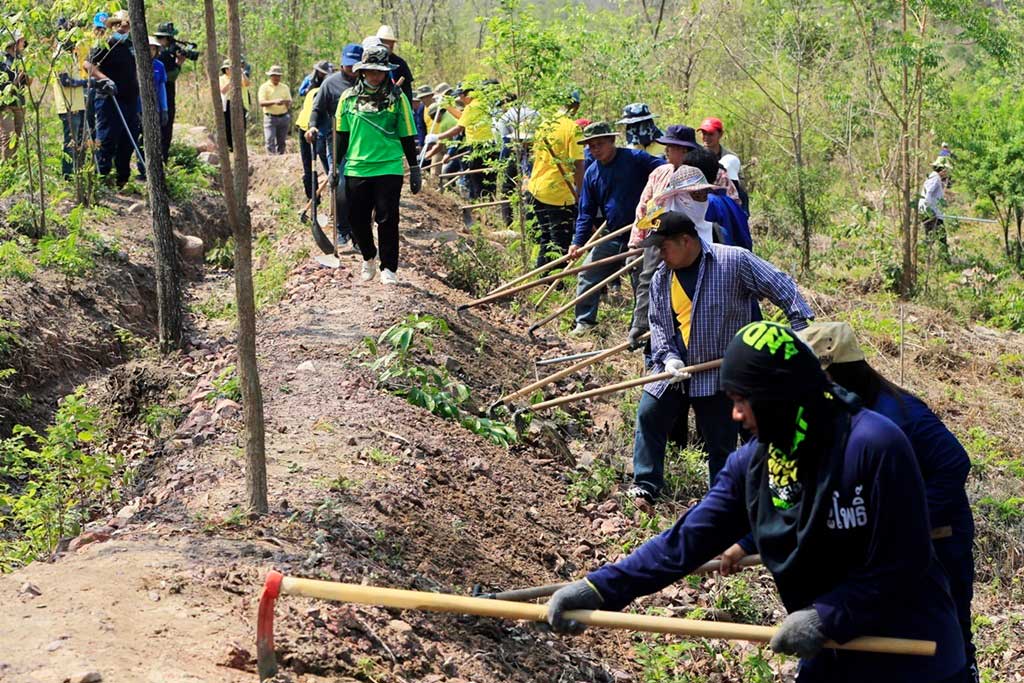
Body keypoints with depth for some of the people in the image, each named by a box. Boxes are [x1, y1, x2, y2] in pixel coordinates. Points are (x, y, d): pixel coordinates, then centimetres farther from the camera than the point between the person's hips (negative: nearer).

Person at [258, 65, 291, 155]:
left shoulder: (284, 87, 12)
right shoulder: (264, 87, -1)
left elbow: (289, 103, 10)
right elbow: (261, 103, -11)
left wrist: (286, 102, -14)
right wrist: (274, 101, -25)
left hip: (283, 118, 4)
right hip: (270, 117, -4)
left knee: (281, 142, 7)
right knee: (270, 141, -12)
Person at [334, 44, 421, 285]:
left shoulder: (397, 97, 2)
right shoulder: (349, 97, 6)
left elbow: (407, 136, 5)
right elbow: (341, 136, 13)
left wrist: (414, 170, 5)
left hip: (389, 168, -2)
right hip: (356, 168, 2)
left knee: (387, 219, -5)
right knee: (358, 219, 7)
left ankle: (388, 268, 6)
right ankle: (369, 257, 32)